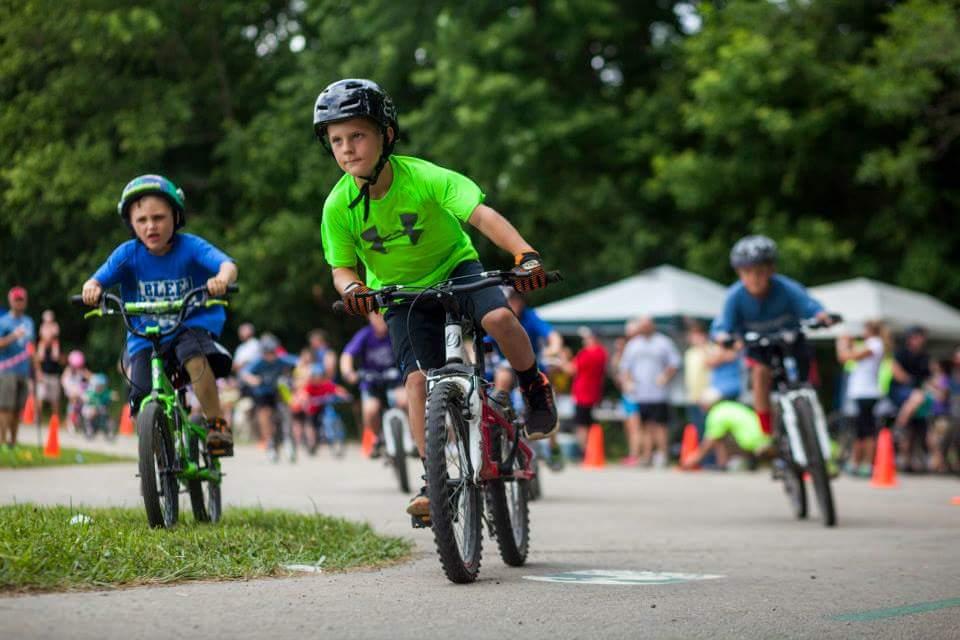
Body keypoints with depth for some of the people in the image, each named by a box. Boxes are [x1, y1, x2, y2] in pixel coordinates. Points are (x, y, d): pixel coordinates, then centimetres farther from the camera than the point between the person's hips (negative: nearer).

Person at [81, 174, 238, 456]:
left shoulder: (190, 247, -12)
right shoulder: (128, 254, -6)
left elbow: (227, 264, -26)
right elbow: (99, 279, -13)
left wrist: (222, 279, -50)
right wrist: (91, 287, -38)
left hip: (191, 325, -2)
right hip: (145, 338, 2)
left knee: (194, 354, -37)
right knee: (142, 402, -14)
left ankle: (217, 424, -19)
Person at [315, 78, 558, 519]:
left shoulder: (423, 178, -27)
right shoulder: (338, 206, -18)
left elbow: (482, 215, -35)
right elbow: (343, 266, -9)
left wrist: (525, 255, -51)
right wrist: (351, 289, -33)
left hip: (454, 266, -2)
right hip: (402, 292, 2)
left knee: (499, 318, -30)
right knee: (417, 378, -14)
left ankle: (534, 387, -1)